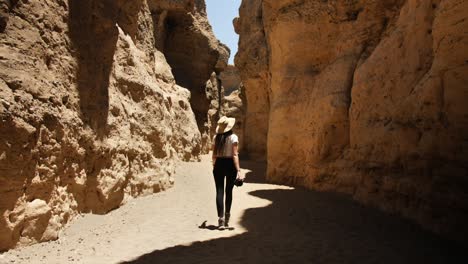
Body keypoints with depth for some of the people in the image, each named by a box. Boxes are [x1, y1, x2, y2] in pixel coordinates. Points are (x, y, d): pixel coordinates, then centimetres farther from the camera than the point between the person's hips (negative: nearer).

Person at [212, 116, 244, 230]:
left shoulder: (216, 137, 2)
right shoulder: (233, 137, -9)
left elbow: (214, 155, 8)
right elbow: (235, 155, -15)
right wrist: (238, 170, -16)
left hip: (219, 164, 2)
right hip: (230, 165, -2)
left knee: (219, 191, 2)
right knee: (228, 191, 13)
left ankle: (221, 219, -5)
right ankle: (226, 219, 24)